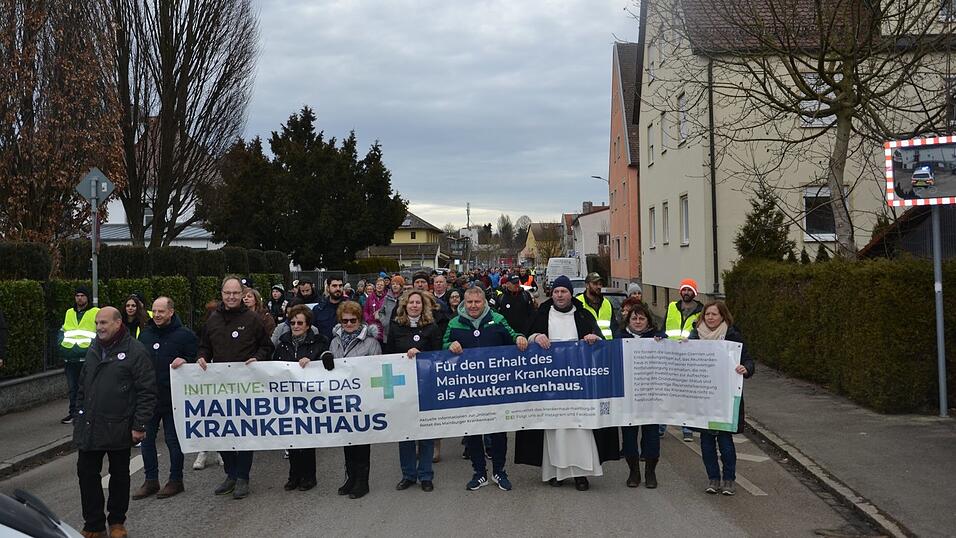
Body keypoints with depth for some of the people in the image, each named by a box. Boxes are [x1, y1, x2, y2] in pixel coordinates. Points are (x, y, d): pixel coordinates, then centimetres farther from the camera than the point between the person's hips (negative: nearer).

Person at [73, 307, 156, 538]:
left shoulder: (135, 351, -10)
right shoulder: (93, 350, 11)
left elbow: (147, 392, -13)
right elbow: (82, 388, 19)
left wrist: (139, 425, -16)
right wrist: (79, 419, 14)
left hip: (118, 429, -6)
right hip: (89, 428, 6)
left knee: (119, 475, 10)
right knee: (87, 474, 7)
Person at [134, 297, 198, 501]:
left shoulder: (184, 335, -6)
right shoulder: (145, 334, 10)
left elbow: (196, 361, -4)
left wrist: (184, 362, -25)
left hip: (172, 398, -5)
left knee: (173, 440, 4)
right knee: (146, 439, 9)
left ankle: (176, 480, 16)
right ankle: (151, 480, 21)